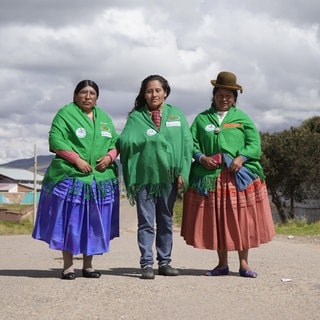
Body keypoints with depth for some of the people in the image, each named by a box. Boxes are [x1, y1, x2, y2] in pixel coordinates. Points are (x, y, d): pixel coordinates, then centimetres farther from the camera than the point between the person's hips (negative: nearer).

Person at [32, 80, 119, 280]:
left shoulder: (104, 118, 18)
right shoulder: (66, 114, 0)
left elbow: (115, 142, 17)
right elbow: (55, 140, -9)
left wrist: (109, 156, -4)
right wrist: (76, 159, -17)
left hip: (101, 179, 5)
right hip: (71, 177, -5)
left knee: (94, 222, 6)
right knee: (69, 221, -3)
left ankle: (88, 265, 15)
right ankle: (68, 266, 4)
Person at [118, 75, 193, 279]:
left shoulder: (177, 115, 8)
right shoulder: (136, 117, 5)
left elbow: (187, 144, 3)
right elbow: (124, 142, -8)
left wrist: (183, 173, -5)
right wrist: (148, 138, -15)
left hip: (168, 178, 2)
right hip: (144, 177, -2)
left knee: (166, 222, 10)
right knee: (146, 223, 0)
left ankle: (164, 262, 18)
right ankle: (146, 264, 3)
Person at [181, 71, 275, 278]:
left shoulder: (243, 118, 10)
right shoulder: (202, 119, 11)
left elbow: (254, 144, 4)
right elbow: (192, 143, 6)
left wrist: (242, 157, -13)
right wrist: (202, 158, -12)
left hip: (240, 176, -1)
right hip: (210, 177, 1)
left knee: (242, 220, 0)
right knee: (215, 221, 5)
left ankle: (244, 264, 10)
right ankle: (222, 264, 16)